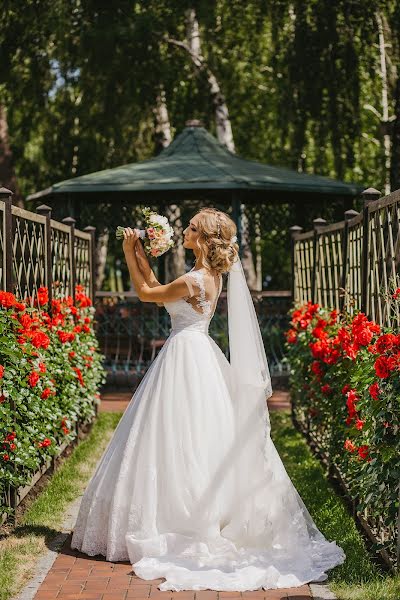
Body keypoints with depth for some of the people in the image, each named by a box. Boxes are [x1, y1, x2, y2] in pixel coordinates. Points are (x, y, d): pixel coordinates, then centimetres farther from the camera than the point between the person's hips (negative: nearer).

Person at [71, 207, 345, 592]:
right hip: (200, 355, 9)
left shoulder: (192, 280, -20)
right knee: (204, 443, 13)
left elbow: (146, 294, -6)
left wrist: (129, 256, 3)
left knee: (178, 443, -2)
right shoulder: (212, 275, 7)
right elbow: (159, 291, 15)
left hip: (184, 358, -9)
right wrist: (139, 256, 13)